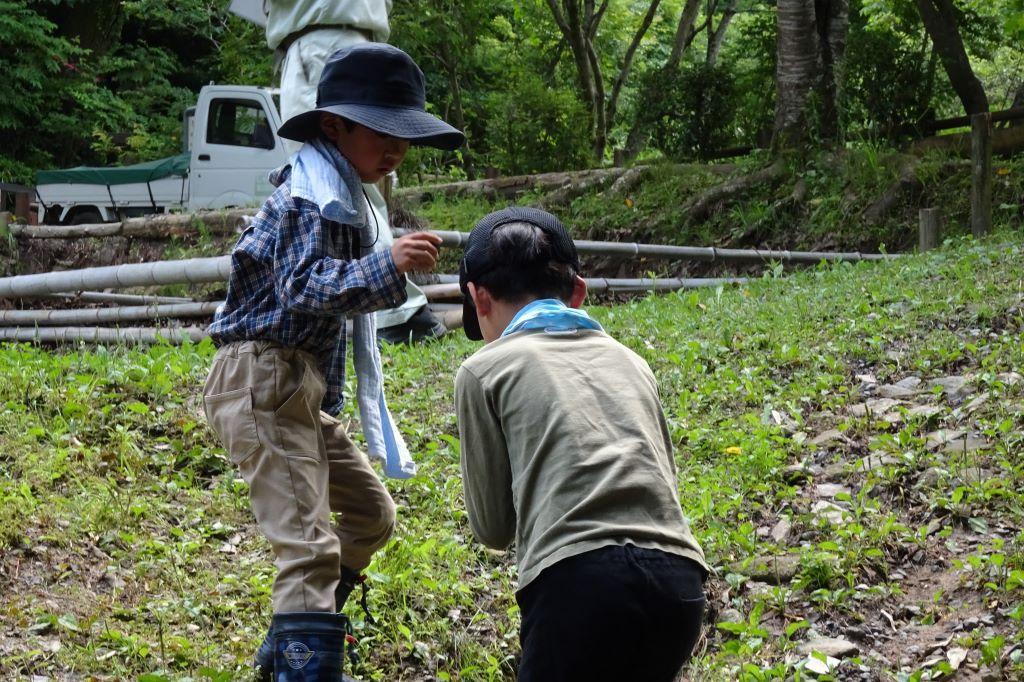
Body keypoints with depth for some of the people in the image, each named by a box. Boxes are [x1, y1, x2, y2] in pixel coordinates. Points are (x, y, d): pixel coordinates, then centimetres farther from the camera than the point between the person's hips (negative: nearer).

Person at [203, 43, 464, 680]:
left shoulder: (343, 193, 17)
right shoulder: (312, 195, -16)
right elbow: (305, 289, -32)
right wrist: (387, 267, -44)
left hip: (302, 388, 11)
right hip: (265, 380, -11)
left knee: (372, 515, 18)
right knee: (310, 544, -19)